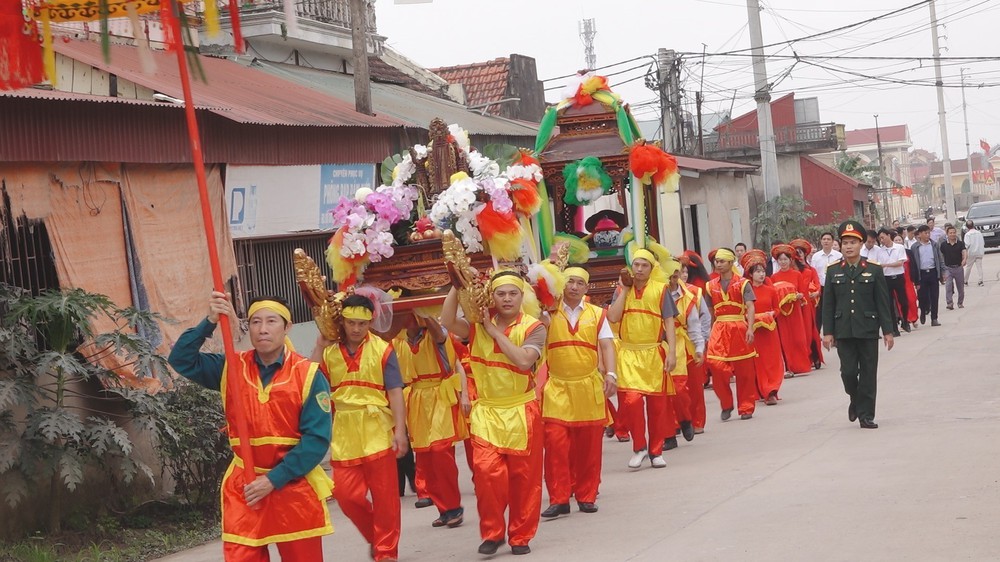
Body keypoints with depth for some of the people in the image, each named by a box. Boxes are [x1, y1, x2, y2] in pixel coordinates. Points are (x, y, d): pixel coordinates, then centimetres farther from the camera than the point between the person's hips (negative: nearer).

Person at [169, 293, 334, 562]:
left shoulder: (308, 375, -7)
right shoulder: (231, 368, 4)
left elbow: (317, 439, -12)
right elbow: (181, 360, -1)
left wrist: (274, 479, -17)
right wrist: (209, 323, -13)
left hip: (295, 486, -2)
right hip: (243, 487, 2)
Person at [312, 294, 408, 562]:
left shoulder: (382, 349, -2)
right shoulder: (329, 352, 5)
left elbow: (395, 392, -5)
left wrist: (400, 430, -13)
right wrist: (319, 347, -6)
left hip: (377, 432, -3)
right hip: (344, 434, 3)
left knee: (384, 495, 2)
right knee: (346, 494, 2)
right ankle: (376, 536, 26)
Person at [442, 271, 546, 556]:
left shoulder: (533, 327, -6)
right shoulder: (478, 323, 2)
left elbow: (523, 360, -22)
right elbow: (448, 322, -16)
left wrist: (494, 331, -17)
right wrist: (457, 286, -21)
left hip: (522, 412, -1)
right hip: (487, 411, 1)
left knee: (523, 476, 5)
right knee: (487, 471, -12)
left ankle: (520, 536, 19)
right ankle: (492, 532, 6)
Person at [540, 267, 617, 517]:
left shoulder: (597, 314, 7)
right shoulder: (549, 312, 4)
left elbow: (607, 345, -1)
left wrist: (611, 374, -17)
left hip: (589, 387, 1)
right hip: (557, 388, -1)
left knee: (588, 446, 5)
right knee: (556, 442, -10)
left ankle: (587, 496, 17)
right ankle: (559, 499, -4)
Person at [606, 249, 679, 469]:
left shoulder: (660, 289, 2)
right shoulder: (622, 290, 7)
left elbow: (669, 322, -1)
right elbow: (613, 317, -8)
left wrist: (672, 352, -9)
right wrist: (625, 289, -5)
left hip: (654, 354, 0)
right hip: (628, 354, 0)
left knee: (657, 403, 5)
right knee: (631, 400, -14)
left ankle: (656, 451, 18)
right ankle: (639, 446, 4)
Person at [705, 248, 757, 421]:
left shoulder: (742, 283, 0)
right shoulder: (711, 286, 10)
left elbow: (750, 307, -9)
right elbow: (709, 312, 14)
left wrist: (750, 328, -22)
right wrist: (706, 333, 9)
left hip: (739, 329, -2)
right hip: (719, 329, 2)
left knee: (744, 371, 4)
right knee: (716, 364, -15)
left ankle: (746, 408, 17)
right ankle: (726, 404, 3)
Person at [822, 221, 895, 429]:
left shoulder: (874, 270, 1)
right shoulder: (833, 271, 4)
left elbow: (883, 303, 2)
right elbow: (828, 304, 5)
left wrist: (888, 331, -1)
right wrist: (828, 332, 0)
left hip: (868, 331, 0)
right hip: (843, 332, 0)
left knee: (868, 373, 2)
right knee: (848, 371, -3)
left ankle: (866, 415, 10)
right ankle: (855, 401, 26)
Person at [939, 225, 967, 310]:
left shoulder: (960, 244, -1)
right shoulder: (943, 245, 0)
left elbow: (964, 252, -16)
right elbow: (941, 257, 7)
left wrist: (964, 260, -38)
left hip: (959, 268, 1)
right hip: (948, 268, -1)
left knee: (961, 287, 11)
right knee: (948, 286, -17)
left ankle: (960, 303, 29)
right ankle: (949, 303, -18)